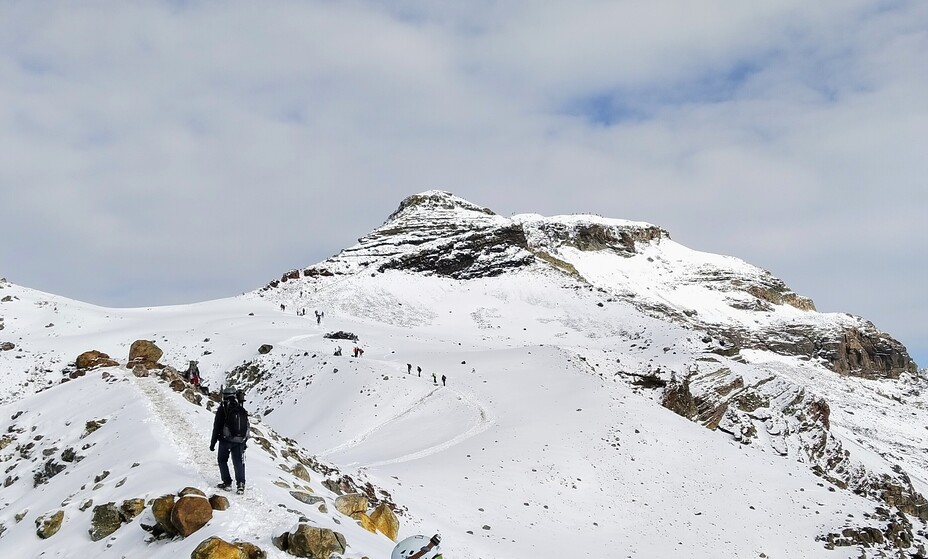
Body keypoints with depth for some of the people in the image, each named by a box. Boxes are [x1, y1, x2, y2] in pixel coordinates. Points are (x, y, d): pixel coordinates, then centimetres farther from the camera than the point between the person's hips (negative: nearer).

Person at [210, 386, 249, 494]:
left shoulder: (222, 409, -6)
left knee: (222, 460, 14)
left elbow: (217, 427, -6)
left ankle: (227, 482, 8)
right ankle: (240, 483, -9)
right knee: (238, 462, 6)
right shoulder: (242, 410, 8)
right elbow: (247, 427, 12)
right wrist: (244, 442, 21)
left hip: (226, 440, -3)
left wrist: (213, 442, 0)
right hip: (239, 441, 3)